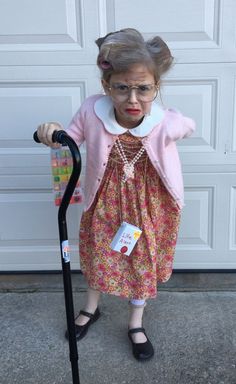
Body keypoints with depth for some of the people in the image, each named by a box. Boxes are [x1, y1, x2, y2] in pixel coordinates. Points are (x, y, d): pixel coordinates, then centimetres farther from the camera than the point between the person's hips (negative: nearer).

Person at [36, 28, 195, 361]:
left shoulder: (168, 124, -29)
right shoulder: (91, 110, -28)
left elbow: (189, 127, -2)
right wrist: (53, 134, -27)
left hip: (148, 206, -1)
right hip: (104, 203, 1)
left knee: (143, 262, 16)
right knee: (98, 256, 21)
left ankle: (136, 324, 44)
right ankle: (92, 308, 53)